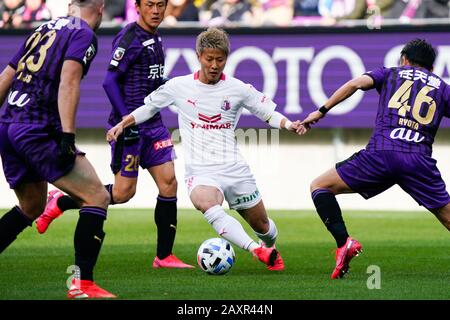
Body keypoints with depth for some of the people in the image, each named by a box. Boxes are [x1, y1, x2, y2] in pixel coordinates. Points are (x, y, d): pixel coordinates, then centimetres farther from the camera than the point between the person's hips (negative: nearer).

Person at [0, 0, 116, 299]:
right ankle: (82, 283, -10)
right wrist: (67, 136, -24)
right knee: (98, 197, -3)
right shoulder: (84, 35, -3)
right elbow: (68, 81, -18)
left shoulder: (44, 29, 20)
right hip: (39, 130, -8)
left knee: (31, 208, 24)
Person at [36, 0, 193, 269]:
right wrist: (126, 121, -21)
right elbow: (110, 80, -17)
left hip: (153, 124, 8)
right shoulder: (129, 38, -13)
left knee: (169, 183, -1)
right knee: (123, 193, -6)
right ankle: (60, 203, 13)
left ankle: (164, 256, 5)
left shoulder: (155, 38, 14)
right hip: (129, 124, -8)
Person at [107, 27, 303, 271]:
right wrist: (122, 124, 4)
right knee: (205, 203, -38)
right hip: (200, 171, -2)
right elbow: (149, 107, 16)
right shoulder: (179, 86, 2)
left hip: (234, 168, 2)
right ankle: (255, 250, -44)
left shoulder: (238, 89, 2)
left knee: (262, 226, 11)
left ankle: (270, 248, 48)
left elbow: (268, 113, 10)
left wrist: (289, 124, -9)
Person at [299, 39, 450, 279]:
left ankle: (344, 242, -8)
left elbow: (357, 83, 5)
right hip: (420, 159, 2)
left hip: (380, 153, -2)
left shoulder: (390, 74, 22)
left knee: (319, 187, 11)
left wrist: (321, 111, 6)